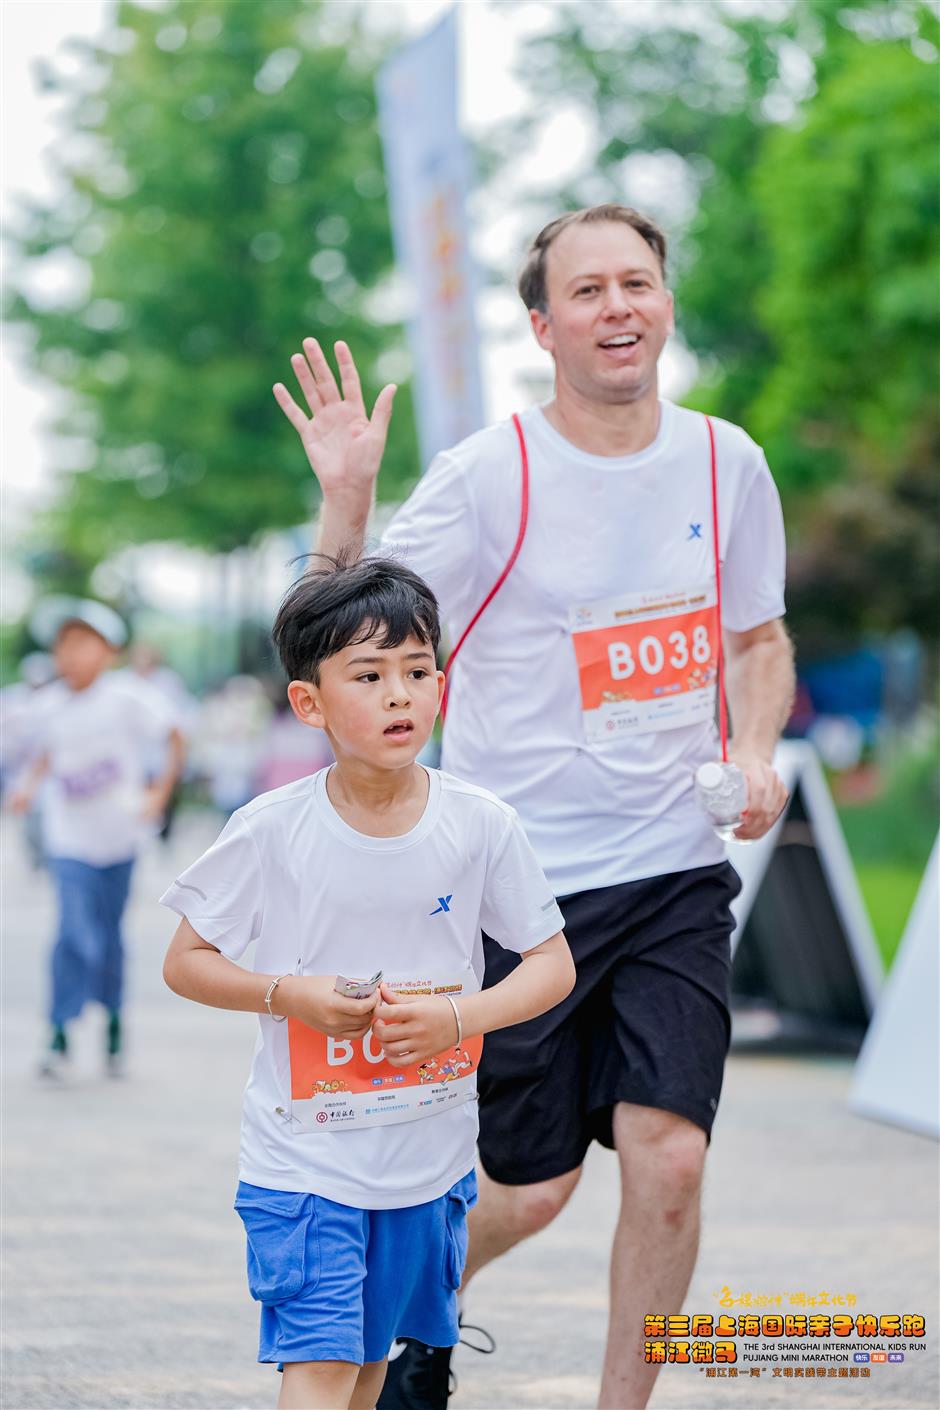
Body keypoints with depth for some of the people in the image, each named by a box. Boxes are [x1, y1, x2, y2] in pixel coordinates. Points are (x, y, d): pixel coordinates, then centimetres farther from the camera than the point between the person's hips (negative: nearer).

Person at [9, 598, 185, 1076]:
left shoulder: (128, 697, -10)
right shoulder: (49, 704, -1)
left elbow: (174, 740, 0)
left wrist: (159, 792, -8)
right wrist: (28, 784, 0)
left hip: (117, 833, 0)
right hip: (68, 838, 0)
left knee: (108, 934, 12)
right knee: (76, 934, -13)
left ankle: (113, 1020, 32)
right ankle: (59, 1035, -7)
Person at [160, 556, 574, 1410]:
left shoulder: (481, 826, -7)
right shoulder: (270, 833, -11)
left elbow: (553, 965, 0)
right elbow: (186, 961, -2)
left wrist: (458, 1016, -18)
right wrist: (289, 995, -19)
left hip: (429, 1155, 3)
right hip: (304, 1156, -3)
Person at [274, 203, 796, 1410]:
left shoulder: (725, 463, 4)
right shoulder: (486, 478, -10)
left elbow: (756, 639, 18)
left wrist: (754, 755, 0)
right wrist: (346, 498, -25)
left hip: (677, 871, 3)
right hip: (518, 880, -3)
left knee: (668, 1158, -10)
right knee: (527, 1185, 4)